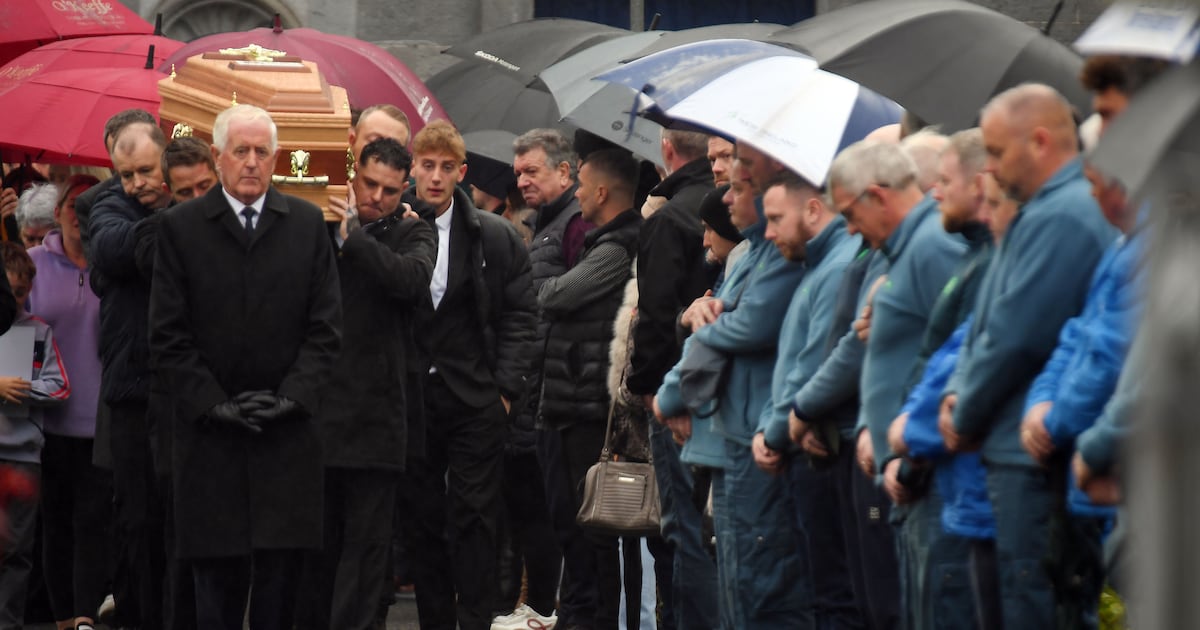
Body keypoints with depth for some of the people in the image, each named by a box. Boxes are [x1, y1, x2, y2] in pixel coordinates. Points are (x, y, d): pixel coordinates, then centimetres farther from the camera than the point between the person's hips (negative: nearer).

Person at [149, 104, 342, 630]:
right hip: (210, 430, -1)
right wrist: (212, 404, -9)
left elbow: (326, 327, 5)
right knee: (218, 576, 0)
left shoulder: (307, 224, 7)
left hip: (287, 430, 1)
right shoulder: (180, 227, 2)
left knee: (281, 572, 0)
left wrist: (292, 396, -7)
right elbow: (168, 336, 0)